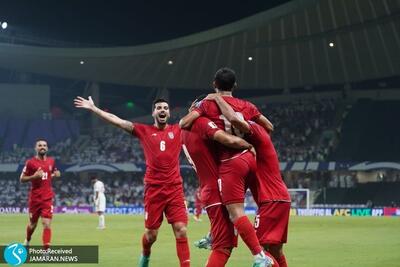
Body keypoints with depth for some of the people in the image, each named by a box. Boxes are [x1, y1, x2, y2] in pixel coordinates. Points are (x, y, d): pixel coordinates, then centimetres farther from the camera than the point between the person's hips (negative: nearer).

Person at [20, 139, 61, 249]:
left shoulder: (51, 161, 6)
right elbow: (22, 179, -3)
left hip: (48, 198, 2)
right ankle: (27, 241, 43)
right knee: (33, 223, 13)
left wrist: (55, 174, 2)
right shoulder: (30, 162, -6)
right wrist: (34, 176, -20)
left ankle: (46, 249, -14)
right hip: (35, 198, -2)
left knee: (47, 223, -12)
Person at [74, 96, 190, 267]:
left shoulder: (178, 130, 9)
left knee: (181, 230, -9)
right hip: (154, 188, 0)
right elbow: (115, 120, 6)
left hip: (175, 188, 0)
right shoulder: (144, 130, 7)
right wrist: (93, 108, 4)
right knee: (151, 233, 7)